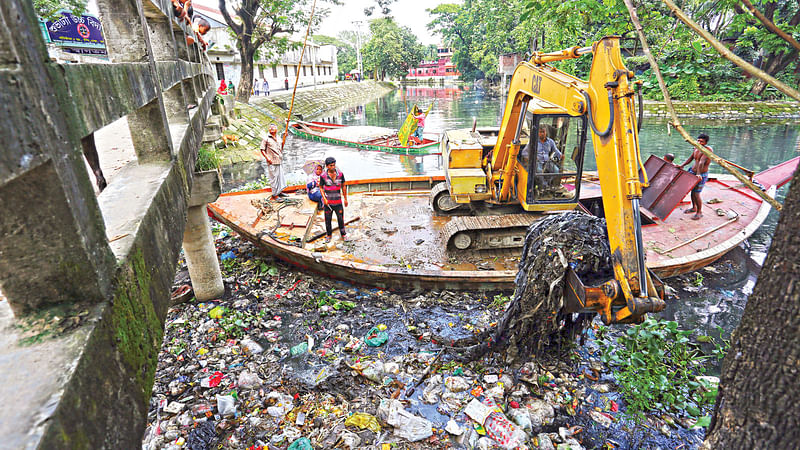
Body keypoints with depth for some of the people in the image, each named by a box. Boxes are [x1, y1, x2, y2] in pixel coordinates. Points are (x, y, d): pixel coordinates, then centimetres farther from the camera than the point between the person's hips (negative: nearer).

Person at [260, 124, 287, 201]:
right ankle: (274, 195, 5)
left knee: (280, 176, 15)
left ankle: (279, 192, 31)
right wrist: (267, 158, -16)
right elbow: (262, 150, -6)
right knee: (274, 178, -3)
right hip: (272, 163, -7)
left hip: (279, 162, 7)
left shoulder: (278, 139, 14)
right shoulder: (266, 139, -5)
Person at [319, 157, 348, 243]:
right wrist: (324, 198, -10)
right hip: (328, 202, 0)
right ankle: (328, 235, 30)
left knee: (340, 219, 7)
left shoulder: (340, 174, -6)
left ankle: (343, 234, 27)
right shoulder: (323, 176, -10)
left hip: (338, 202, 1)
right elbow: (321, 187, 2)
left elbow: (343, 186, 6)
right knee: (328, 219, 9)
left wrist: (345, 199, 10)